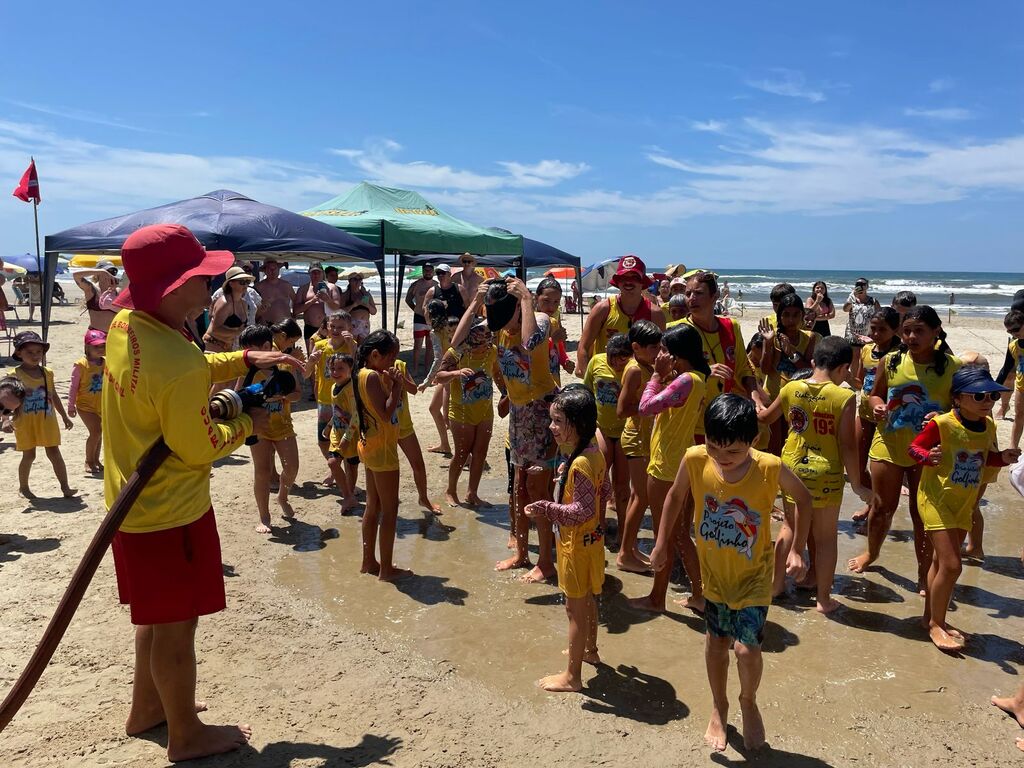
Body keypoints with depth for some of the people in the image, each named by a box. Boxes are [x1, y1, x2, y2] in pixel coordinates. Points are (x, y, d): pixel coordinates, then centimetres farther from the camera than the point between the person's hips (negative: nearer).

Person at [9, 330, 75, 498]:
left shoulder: (47, 373, 5)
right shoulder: (15, 375, -6)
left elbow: (54, 396, 15)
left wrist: (65, 417, 18)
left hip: (47, 420, 3)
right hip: (25, 422, -3)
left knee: (54, 453, 1)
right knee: (29, 455, 8)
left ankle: (65, 486, 1)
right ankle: (23, 487, 27)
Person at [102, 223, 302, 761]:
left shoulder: (125, 326, -2)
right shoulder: (176, 363, -31)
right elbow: (200, 448, -21)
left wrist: (247, 358, 5)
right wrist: (247, 425, -5)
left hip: (132, 503, 9)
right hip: (170, 513, -9)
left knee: (157, 614, 26)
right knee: (177, 625, 10)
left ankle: (145, 709, 46)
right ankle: (186, 735, 30)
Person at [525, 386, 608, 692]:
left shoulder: (579, 464, -29)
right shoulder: (594, 452, -1)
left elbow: (583, 511, -29)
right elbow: (603, 492, 10)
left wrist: (545, 508, -28)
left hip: (576, 543, -9)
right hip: (590, 538, 9)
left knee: (575, 608, 3)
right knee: (587, 599, 26)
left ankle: (572, 676, 17)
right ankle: (589, 650, 46)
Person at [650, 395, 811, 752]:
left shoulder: (770, 468, -27)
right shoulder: (695, 460, -23)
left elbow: (803, 498, -6)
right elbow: (676, 496, -3)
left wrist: (797, 550, -9)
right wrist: (662, 543, 3)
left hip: (753, 575, -2)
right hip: (714, 571, 2)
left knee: (747, 649, -9)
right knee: (715, 642, 18)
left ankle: (748, 702, 26)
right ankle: (719, 708, 45)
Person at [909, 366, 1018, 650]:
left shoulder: (988, 426, 1)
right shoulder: (942, 424, -20)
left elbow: (983, 456, 15)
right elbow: (914, 448, -12)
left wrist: (1003, 457, -4)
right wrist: (929, 457, -32)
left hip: (963, 504, 7)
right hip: (936, 499, -7)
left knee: (941, 562, 18)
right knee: (951, 565, -10)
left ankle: (931, 616, 33)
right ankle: (936, 624, 9)